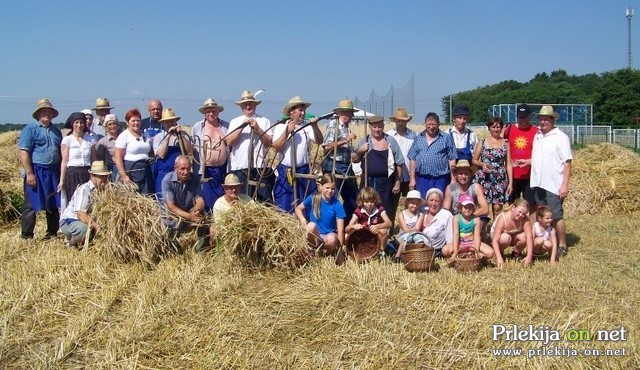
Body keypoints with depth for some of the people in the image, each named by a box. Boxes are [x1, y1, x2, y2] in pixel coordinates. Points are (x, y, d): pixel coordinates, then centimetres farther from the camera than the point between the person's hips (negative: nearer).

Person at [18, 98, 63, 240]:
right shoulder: (30, 129, -4)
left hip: (53, 172, 6)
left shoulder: (56, 130, 16)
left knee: (54, 204, 10)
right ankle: (27, 236, 4)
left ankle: (52, 233, 22)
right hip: (36, 171, -6)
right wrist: (29, 173, -18)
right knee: (32, 205, -3)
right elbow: (24, 152, -11)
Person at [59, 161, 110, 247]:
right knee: (85, 228, -38)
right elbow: (80, 214, -30)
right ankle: (69, 239, -4)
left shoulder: (103, 190, 0)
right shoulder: (84, 189, -21)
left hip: (89, 221, 7)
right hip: (68, 221, -7)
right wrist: (96, 225, -38)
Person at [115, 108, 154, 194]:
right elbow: (118, 158, -9)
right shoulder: (124, 136, -2)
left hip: (146, 171, 6)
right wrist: (124, 176, -16)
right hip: (131, 171, -5)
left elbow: (151, 154, 26)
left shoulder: (145, 135, 16)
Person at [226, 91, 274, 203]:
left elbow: (270, 143, -2)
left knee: (265, 202, -1)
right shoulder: (235, 121, 11)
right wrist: (242, 126, -9)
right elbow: (229, 142, -2)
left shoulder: (264, 121, 7)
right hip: (239, 168, 1)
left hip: (261, 168, -1)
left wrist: (257, 129, -12)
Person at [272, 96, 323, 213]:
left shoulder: (307, 127, 6)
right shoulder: (280, 127, 4)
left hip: (304, 172, 2)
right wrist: (287, 131, -12)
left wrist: (315, 127, -18)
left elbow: (319, 141, -6)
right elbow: (276, 146, -8)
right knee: (285, 207, 2)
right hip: (286, 172, -1)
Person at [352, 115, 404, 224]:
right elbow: (354, 160, 9)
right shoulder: (364, 141, 5)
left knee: (385, 211, 3)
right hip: (368, 182, 1)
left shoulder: (391, 141, 4)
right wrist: (360, 151, -10)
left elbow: (399, 163, 6)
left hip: (386, 182, -1)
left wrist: (397, 182, 2)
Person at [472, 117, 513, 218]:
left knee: (497, 208, -1)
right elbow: (474, 160, 9)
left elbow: (508, 164, 6)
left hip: (500, 179, 1)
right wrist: (482, 164, -12)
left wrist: (510, 182, 1)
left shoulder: (505, 143, 8)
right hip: (484, 179, -1)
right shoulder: (482, 142, 6)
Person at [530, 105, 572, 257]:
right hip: (537, 183, 6)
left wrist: (565, 185, -16)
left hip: (554, 185, -6)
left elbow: (567, 163, -10)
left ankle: (562, 246, 10)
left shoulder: (560, 137, -7)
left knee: (556, 216, -1)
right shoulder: (537, 136, 12)